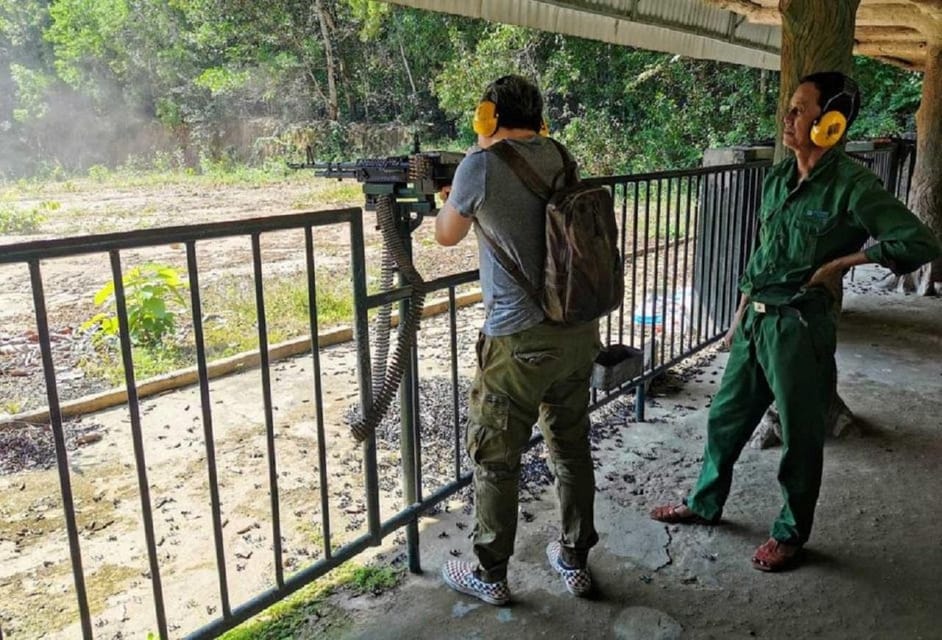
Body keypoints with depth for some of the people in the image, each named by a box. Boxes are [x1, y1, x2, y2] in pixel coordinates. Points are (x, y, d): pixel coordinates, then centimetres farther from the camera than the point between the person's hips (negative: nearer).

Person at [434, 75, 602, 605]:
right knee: (572, 447, 18)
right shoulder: (561, 157, 7)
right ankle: (575, 560, 33)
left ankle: (490, 576, 24)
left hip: (520, 340, -6)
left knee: (496, 458, 9)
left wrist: (446, 198, 24)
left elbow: (448, 236, 5)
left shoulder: (481, 165, -10)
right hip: (580, 329, 6)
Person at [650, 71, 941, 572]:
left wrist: (840, 262, -15)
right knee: (726, 416, 17)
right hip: (756, 318, 7)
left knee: (800, 436, 9)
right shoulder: (777, 179, 7)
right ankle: (705, 502, 37)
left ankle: (791, 533, 29)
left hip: (801, 326, -7)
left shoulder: (852, 186, -14)